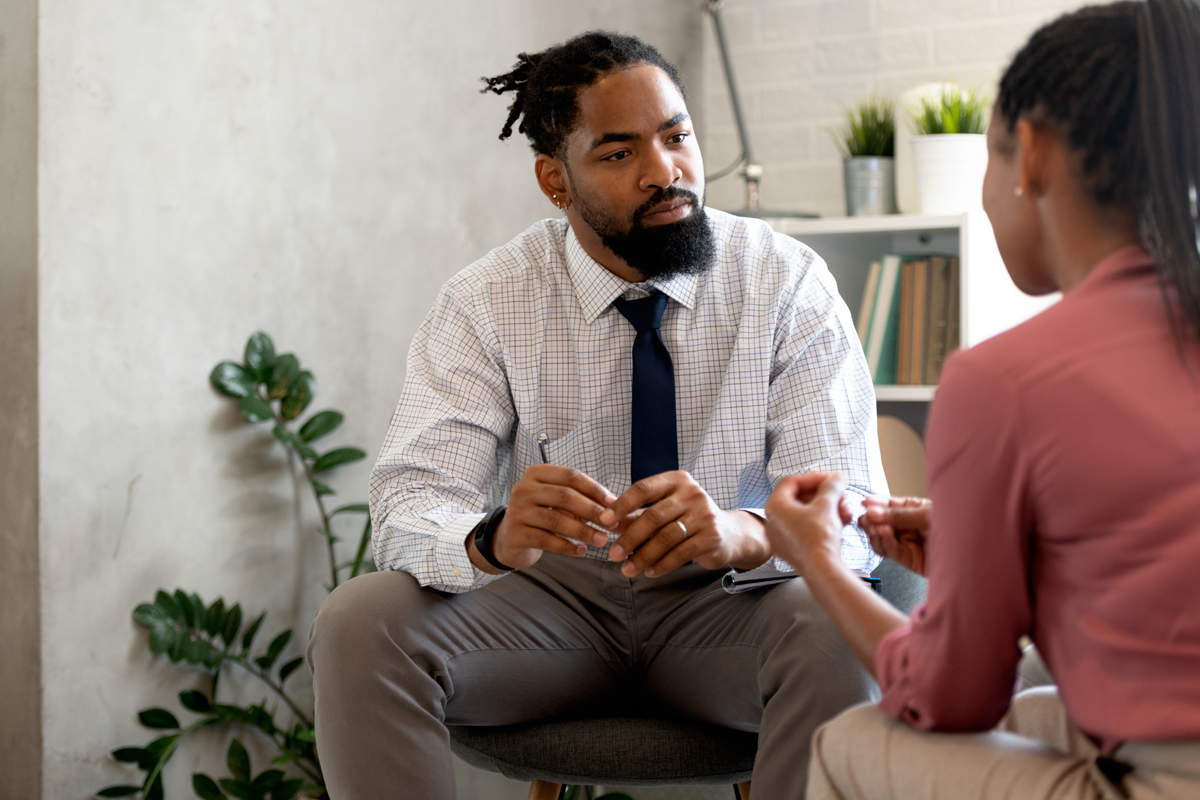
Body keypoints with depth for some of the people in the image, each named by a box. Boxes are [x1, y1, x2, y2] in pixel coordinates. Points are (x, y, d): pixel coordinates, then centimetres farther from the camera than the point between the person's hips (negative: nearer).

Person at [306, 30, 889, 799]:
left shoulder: (789, 283, -10)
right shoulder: (486, 303, -8)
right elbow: (411, 501, -16)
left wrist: (740, 532, -41)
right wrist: (490, 538, -42)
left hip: (726, 597, -1)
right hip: (553, 593, 1)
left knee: (838, 633, -34)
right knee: (358, 624, -26)